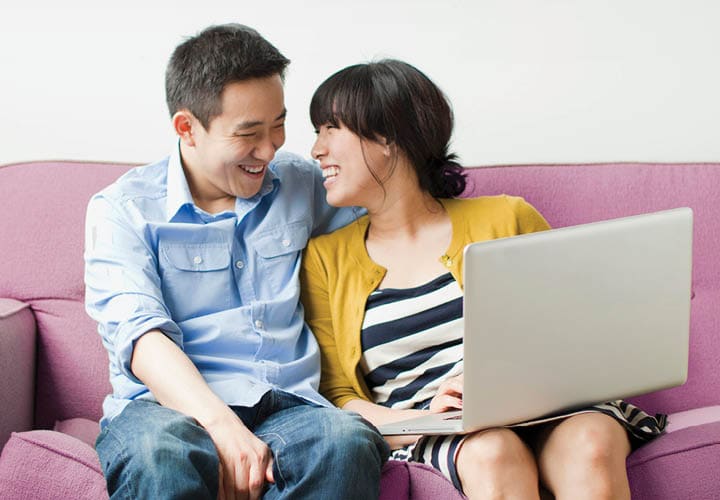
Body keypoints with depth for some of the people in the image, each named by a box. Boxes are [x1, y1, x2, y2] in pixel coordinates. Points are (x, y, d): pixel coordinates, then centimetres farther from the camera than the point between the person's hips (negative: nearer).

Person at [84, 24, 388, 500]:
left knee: (349, 442, -34)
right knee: (158, 454, -40)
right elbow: (139, 336, -11)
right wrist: (222, 428, -27)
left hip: (289, 406, 3)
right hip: (169, 406, -3)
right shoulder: (123, 209, 4)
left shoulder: (301, 185, 18)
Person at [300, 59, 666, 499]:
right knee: (491, 453, -35)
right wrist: (419, 421, -14)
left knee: (589, 445, -34)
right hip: (423, 437, -1)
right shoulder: (325, 257, 13)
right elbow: (338, 395, 6)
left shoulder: (506, 219, 10)